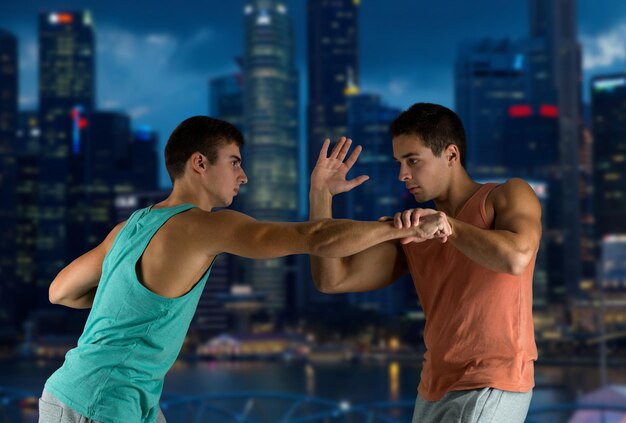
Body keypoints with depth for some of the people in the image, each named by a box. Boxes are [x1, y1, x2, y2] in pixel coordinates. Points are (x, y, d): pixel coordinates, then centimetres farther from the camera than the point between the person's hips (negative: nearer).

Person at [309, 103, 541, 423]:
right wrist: (320, 194, -1)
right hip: (435, 391, 7)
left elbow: (515, 258, -25)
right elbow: (332, 280, 5)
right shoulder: (411, 229, 11)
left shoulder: (508, 196, -3)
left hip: (491, 388, -7)